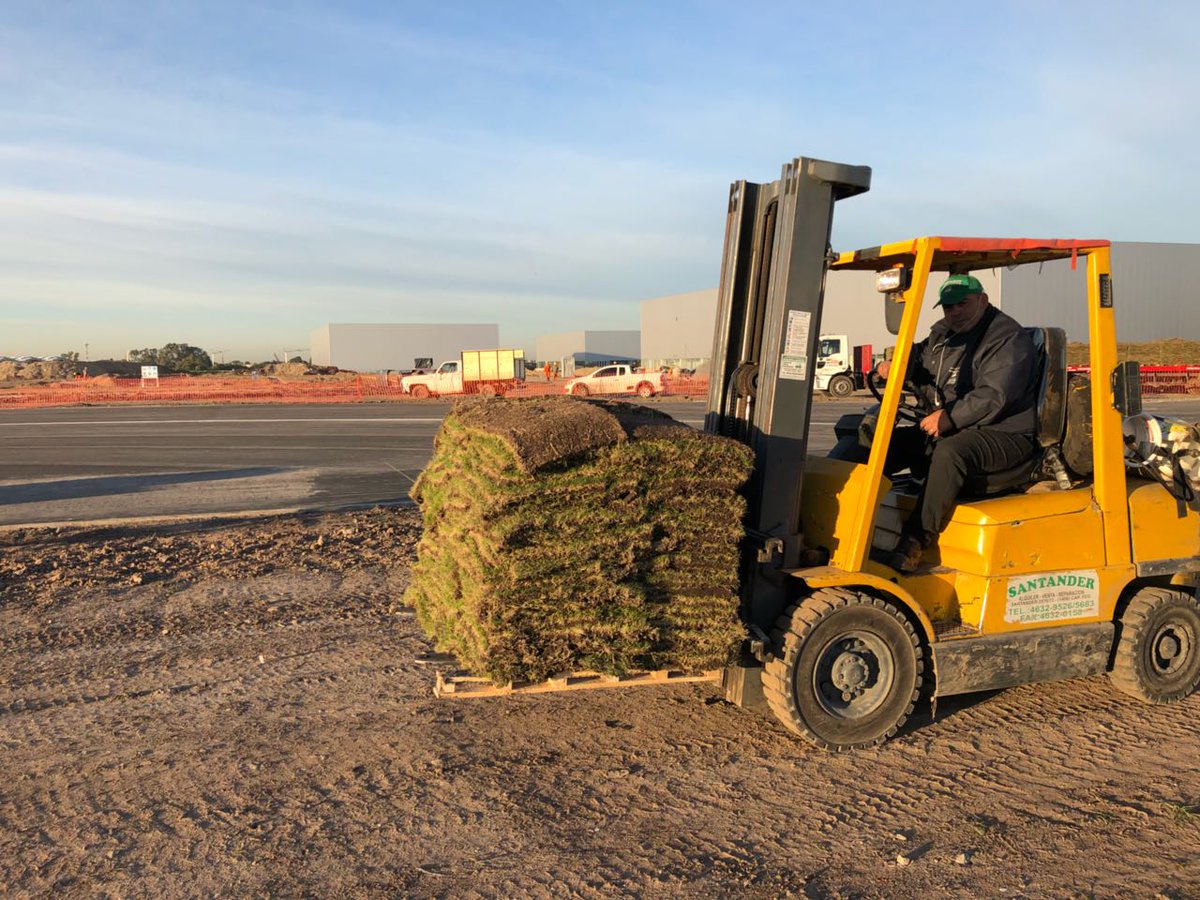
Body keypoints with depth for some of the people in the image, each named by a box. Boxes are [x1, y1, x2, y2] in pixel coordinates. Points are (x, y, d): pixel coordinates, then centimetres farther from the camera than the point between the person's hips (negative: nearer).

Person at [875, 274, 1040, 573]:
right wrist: (891, 365, -1)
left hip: (1002, 435, -8)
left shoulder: (1009, 339, -9)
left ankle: (916, 541, -37)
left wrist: (950, 416, -28)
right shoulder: (942, 335, 17)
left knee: (950, 452, -38)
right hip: (945, 430, 9)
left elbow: (994, 396, -22)